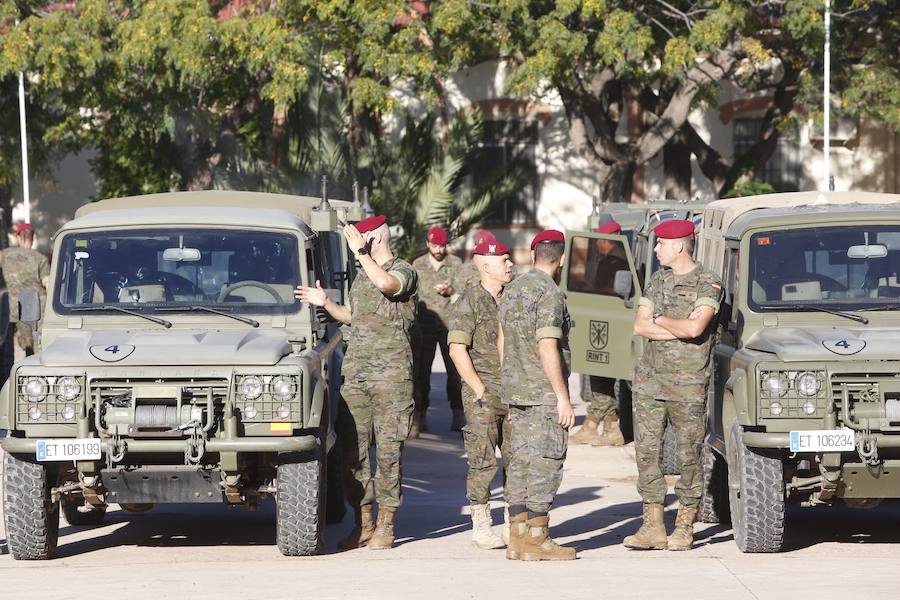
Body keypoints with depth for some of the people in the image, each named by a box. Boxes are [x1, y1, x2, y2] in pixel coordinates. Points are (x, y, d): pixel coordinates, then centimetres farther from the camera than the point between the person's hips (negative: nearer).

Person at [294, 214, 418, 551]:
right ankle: (362, 524, 10)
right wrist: (326, 303, 16)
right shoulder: (362, 274, 19)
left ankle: (385, 526, 1)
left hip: (390, 374, -7)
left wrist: (360, 252, -18)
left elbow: (386, 284, -27)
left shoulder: (404, 271, -4)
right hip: (355, 371, 7)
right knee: (352, 450, 3)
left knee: (388, 450, -4)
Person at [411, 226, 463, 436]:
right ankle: (419, 416, 2)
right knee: (421, 370, -2)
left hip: (450, 323, -1)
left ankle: (458, 414, 9)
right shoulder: (418, 265, 8)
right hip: (424, 324, 1)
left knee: (455, 370, 0)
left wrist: (450, 291, -14)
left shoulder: (456, 264, 5)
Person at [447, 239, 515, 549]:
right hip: (483, 394, -6)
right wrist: (480, 391, -14)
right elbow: (457, 349, -12)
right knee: (483, 463, -5)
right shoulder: (470, 302, -7)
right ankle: (481, 527, 1)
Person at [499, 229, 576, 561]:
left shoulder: (512, 289, 13)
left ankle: (518, 537, 11)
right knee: (546, 462, -5)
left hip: (515, 390, 9)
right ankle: (536, 539, -7)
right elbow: (547, 348, -20)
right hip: (544, 392, -9)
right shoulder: (549, 293, -14)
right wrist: (562, 397, -18)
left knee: (520, 460, 10)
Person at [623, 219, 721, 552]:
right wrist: (680, 329, -10)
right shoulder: (656, 281, 12)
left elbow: (695, 328, -21)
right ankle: (653, 527, 5)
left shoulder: (707, 284, -6)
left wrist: (659, 320, -6)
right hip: (650, 381, 5)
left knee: (688, 456, 0)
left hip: (687, 386, -5)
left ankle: (685, 527, 9)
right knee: (647, 451, 2)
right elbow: (640, 326, 2)